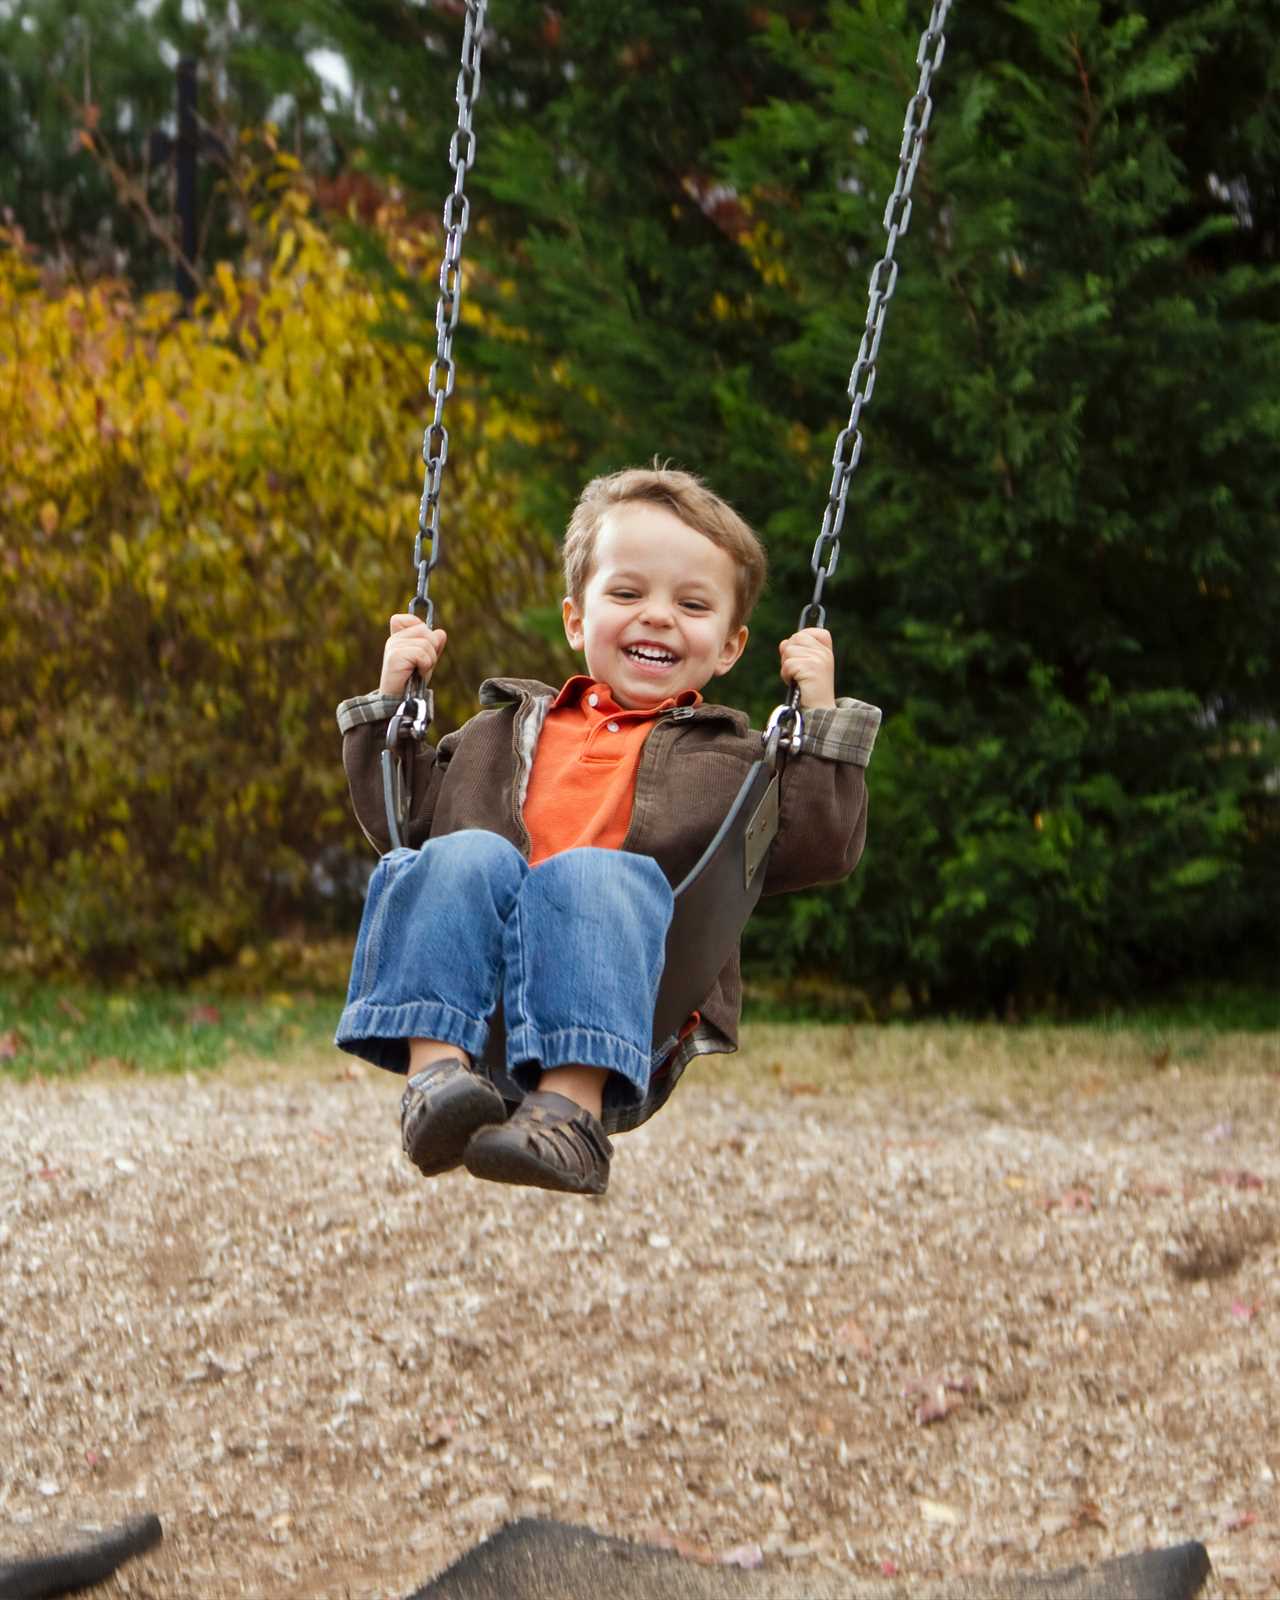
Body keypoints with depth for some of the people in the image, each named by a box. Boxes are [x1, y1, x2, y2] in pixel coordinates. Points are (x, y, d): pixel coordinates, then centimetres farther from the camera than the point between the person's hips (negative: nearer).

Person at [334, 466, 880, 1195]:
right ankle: (436, 1068, -43)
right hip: (470, 1003, 3)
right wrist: (392, 702, 26)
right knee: (465, 854, -26)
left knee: (595, 871, -33)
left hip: (628, 1022, -2)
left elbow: (823, 849, 11)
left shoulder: (728, 760, 25)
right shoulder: (507, 731, 33)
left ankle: (573, 1109, -49)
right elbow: (400, 820, 31)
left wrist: (823, 718, 9)